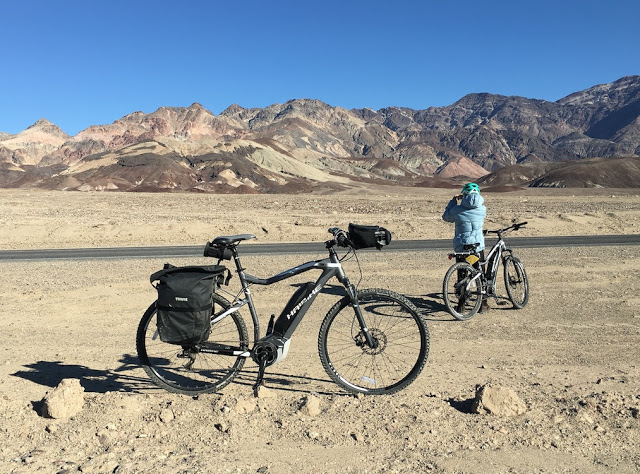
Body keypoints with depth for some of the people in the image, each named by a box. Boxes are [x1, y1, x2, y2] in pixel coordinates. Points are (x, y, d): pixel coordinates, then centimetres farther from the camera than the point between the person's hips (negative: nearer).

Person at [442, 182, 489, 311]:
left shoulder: (457, 209, -9)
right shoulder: (482, 209, -3)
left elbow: (446, 217, 10)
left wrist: (453, 201, 18)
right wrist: (460, 203, 25)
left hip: (460, 247, -1)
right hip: (478, 246, 1)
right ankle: (483, 304, 20)